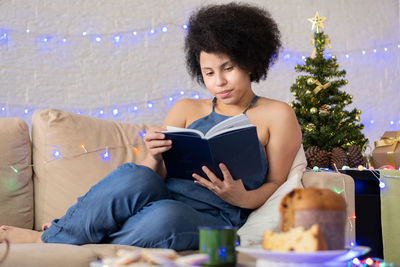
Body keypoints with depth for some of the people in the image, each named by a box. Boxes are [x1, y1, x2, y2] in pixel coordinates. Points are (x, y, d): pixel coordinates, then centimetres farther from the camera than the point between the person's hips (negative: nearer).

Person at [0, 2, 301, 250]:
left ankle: (51, 240, -17)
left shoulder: (277, 116, 10)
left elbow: (276, 183, 5)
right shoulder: (186, 110, 18)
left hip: (214, 221, -2)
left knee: (166, 215, -39)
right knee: (134, 176, -35)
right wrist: (155, 157, -13)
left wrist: (242, 198, -16)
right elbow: (157, 175, 11)